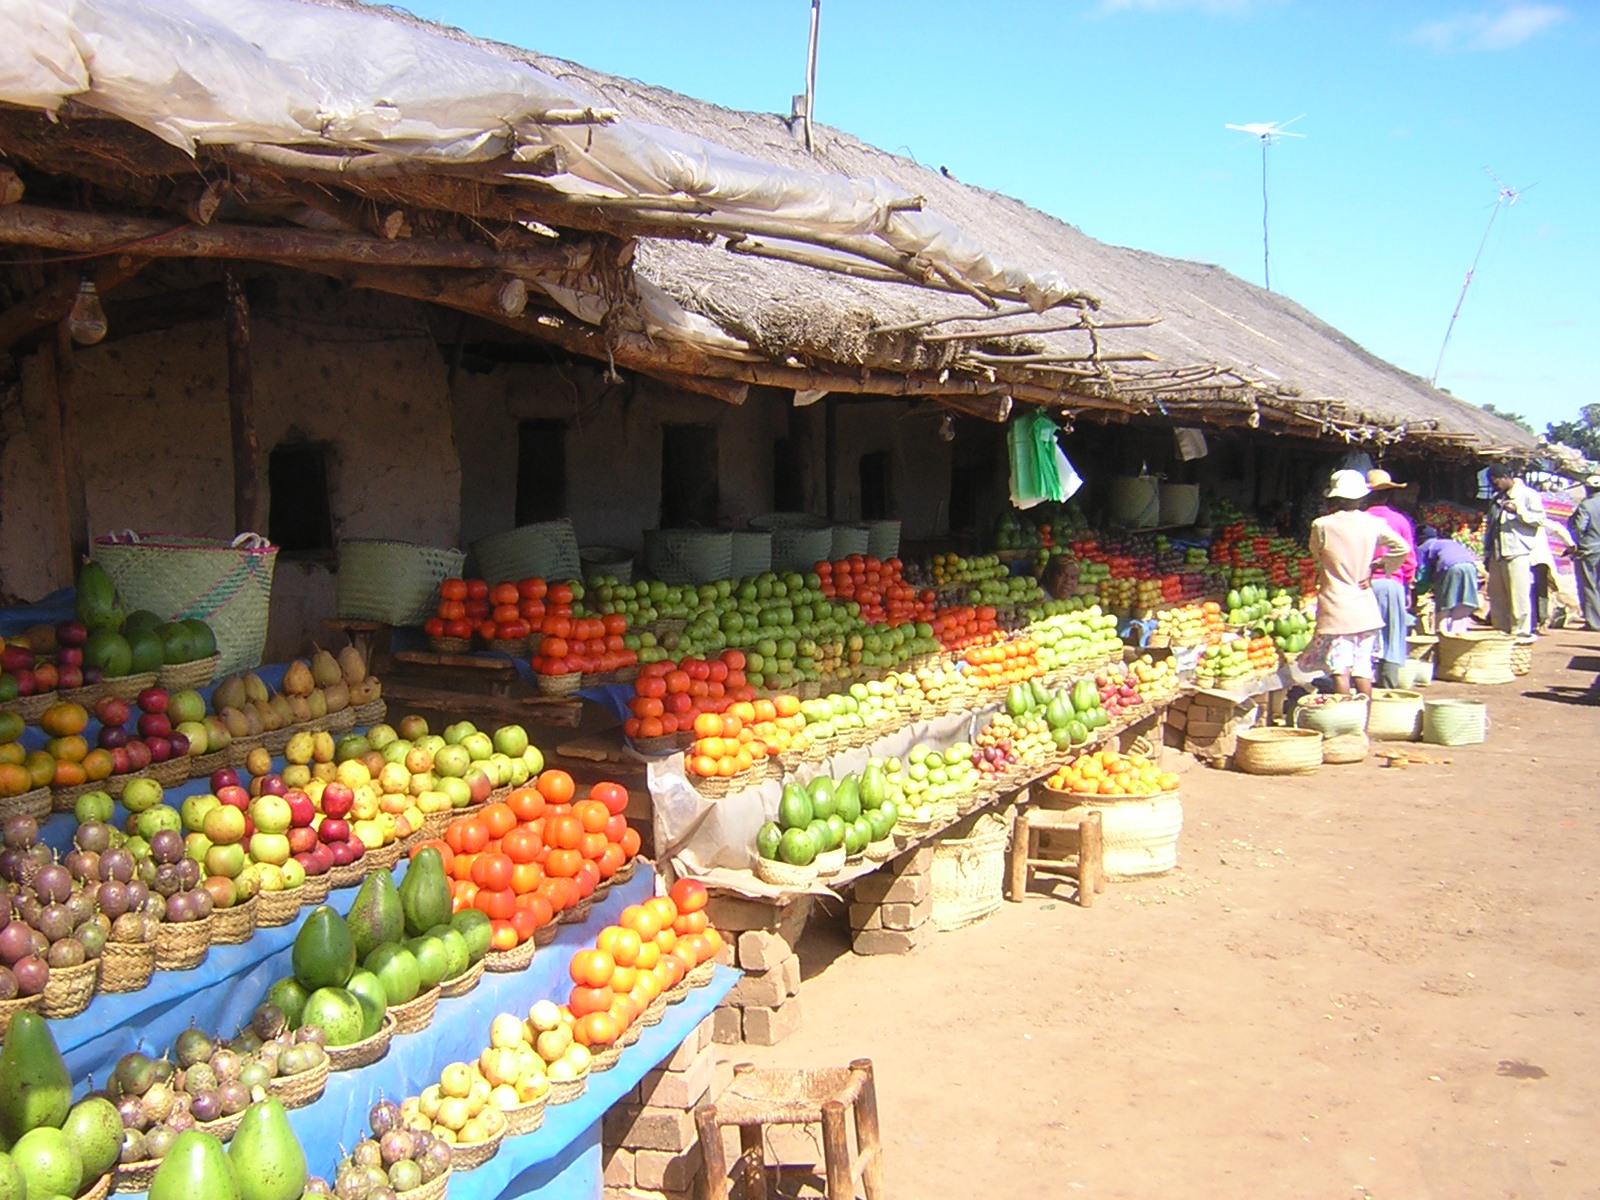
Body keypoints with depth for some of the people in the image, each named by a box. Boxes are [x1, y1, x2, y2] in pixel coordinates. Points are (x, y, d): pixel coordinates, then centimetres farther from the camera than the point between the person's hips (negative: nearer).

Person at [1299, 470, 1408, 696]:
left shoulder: (1322, 525, -9)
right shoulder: (1373, 524, -1)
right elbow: (1402, 548, -1)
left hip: (1336, 605, -4)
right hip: (1365, 607, 4)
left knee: (1340, 669, -2)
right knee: (1363, 667, 10)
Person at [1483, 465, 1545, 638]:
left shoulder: (1528, 495, 1)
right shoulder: (1495, 499, 21)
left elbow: (1540, 519, -7)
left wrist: (1518, 510, -18)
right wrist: (1487, 553, 18)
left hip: (1518, 554, -7)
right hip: (1497, 555, 7)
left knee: (1518, 596, -9)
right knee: (1497, 597, 8)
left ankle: (1521, 632, -5)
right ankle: (1501, 631, 15)